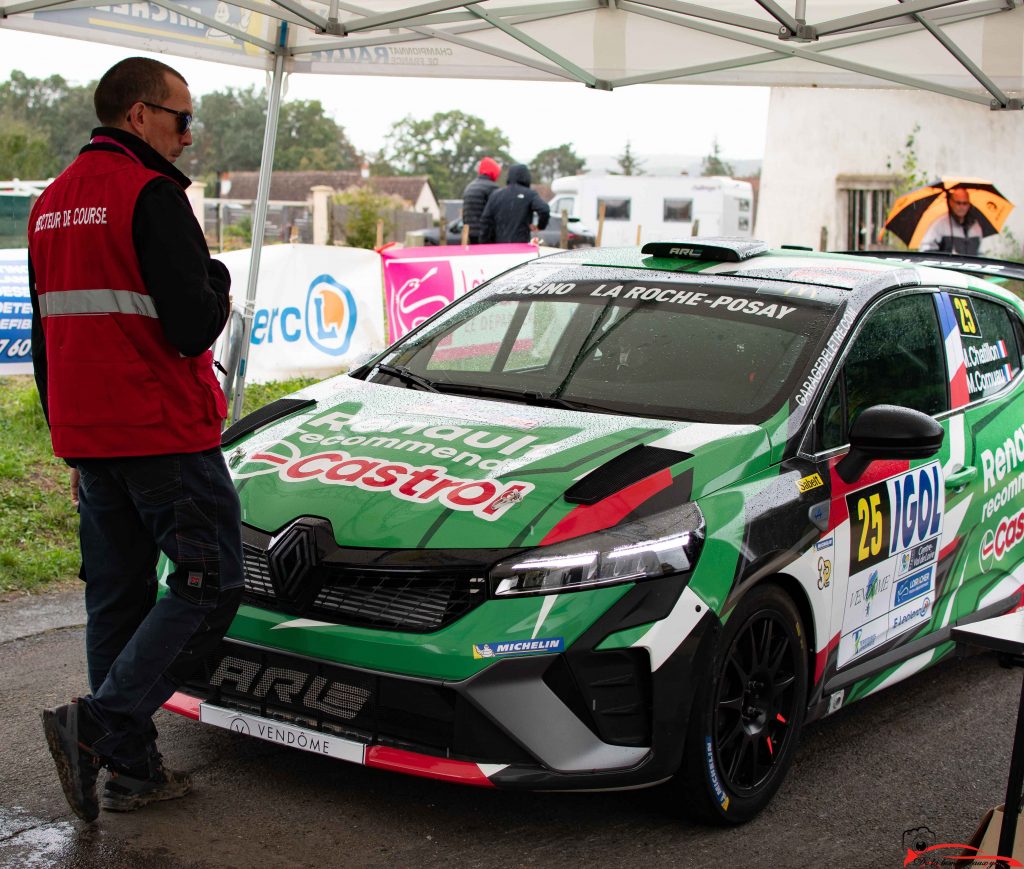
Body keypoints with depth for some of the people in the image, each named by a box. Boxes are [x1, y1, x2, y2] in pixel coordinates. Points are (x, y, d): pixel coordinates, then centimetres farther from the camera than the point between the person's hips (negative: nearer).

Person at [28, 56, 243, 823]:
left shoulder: (51, 204, 15)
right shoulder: (152, 195, -13)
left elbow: (45, 340, 19)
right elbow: (195, 326, -20)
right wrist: (214, 270, 1)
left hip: (90, 440, 9)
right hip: (165, 436, -9)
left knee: (118, 598, 13)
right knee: (210, 587, -1)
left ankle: (132, 769, 17)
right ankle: (97, 725, -11)